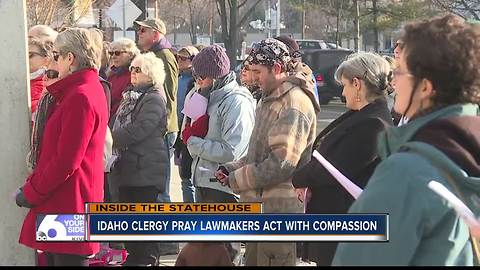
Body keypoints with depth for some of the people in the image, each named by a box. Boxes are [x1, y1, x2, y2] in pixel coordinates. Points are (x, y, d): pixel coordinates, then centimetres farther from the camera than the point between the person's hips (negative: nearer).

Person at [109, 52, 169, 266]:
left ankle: (148, 258, 5)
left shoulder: (154, 99, -11)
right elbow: (118, 126, 20)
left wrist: (111, 138, -10)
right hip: (127, 165, 9)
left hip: (146, 167, -9)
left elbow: (137, 131, -19)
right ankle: (134, 254, 23)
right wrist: (113, 138, 0)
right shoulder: (131, 95, 17)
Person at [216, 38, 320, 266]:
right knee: (254, 260, 18)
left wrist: (237, 180, -14)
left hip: (279, 208, -10)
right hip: (261, 206, 10)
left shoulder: (295, 102, -18)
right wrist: (232, 169, 6)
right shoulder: (270, 99, 17)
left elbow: (282, 163, -24)